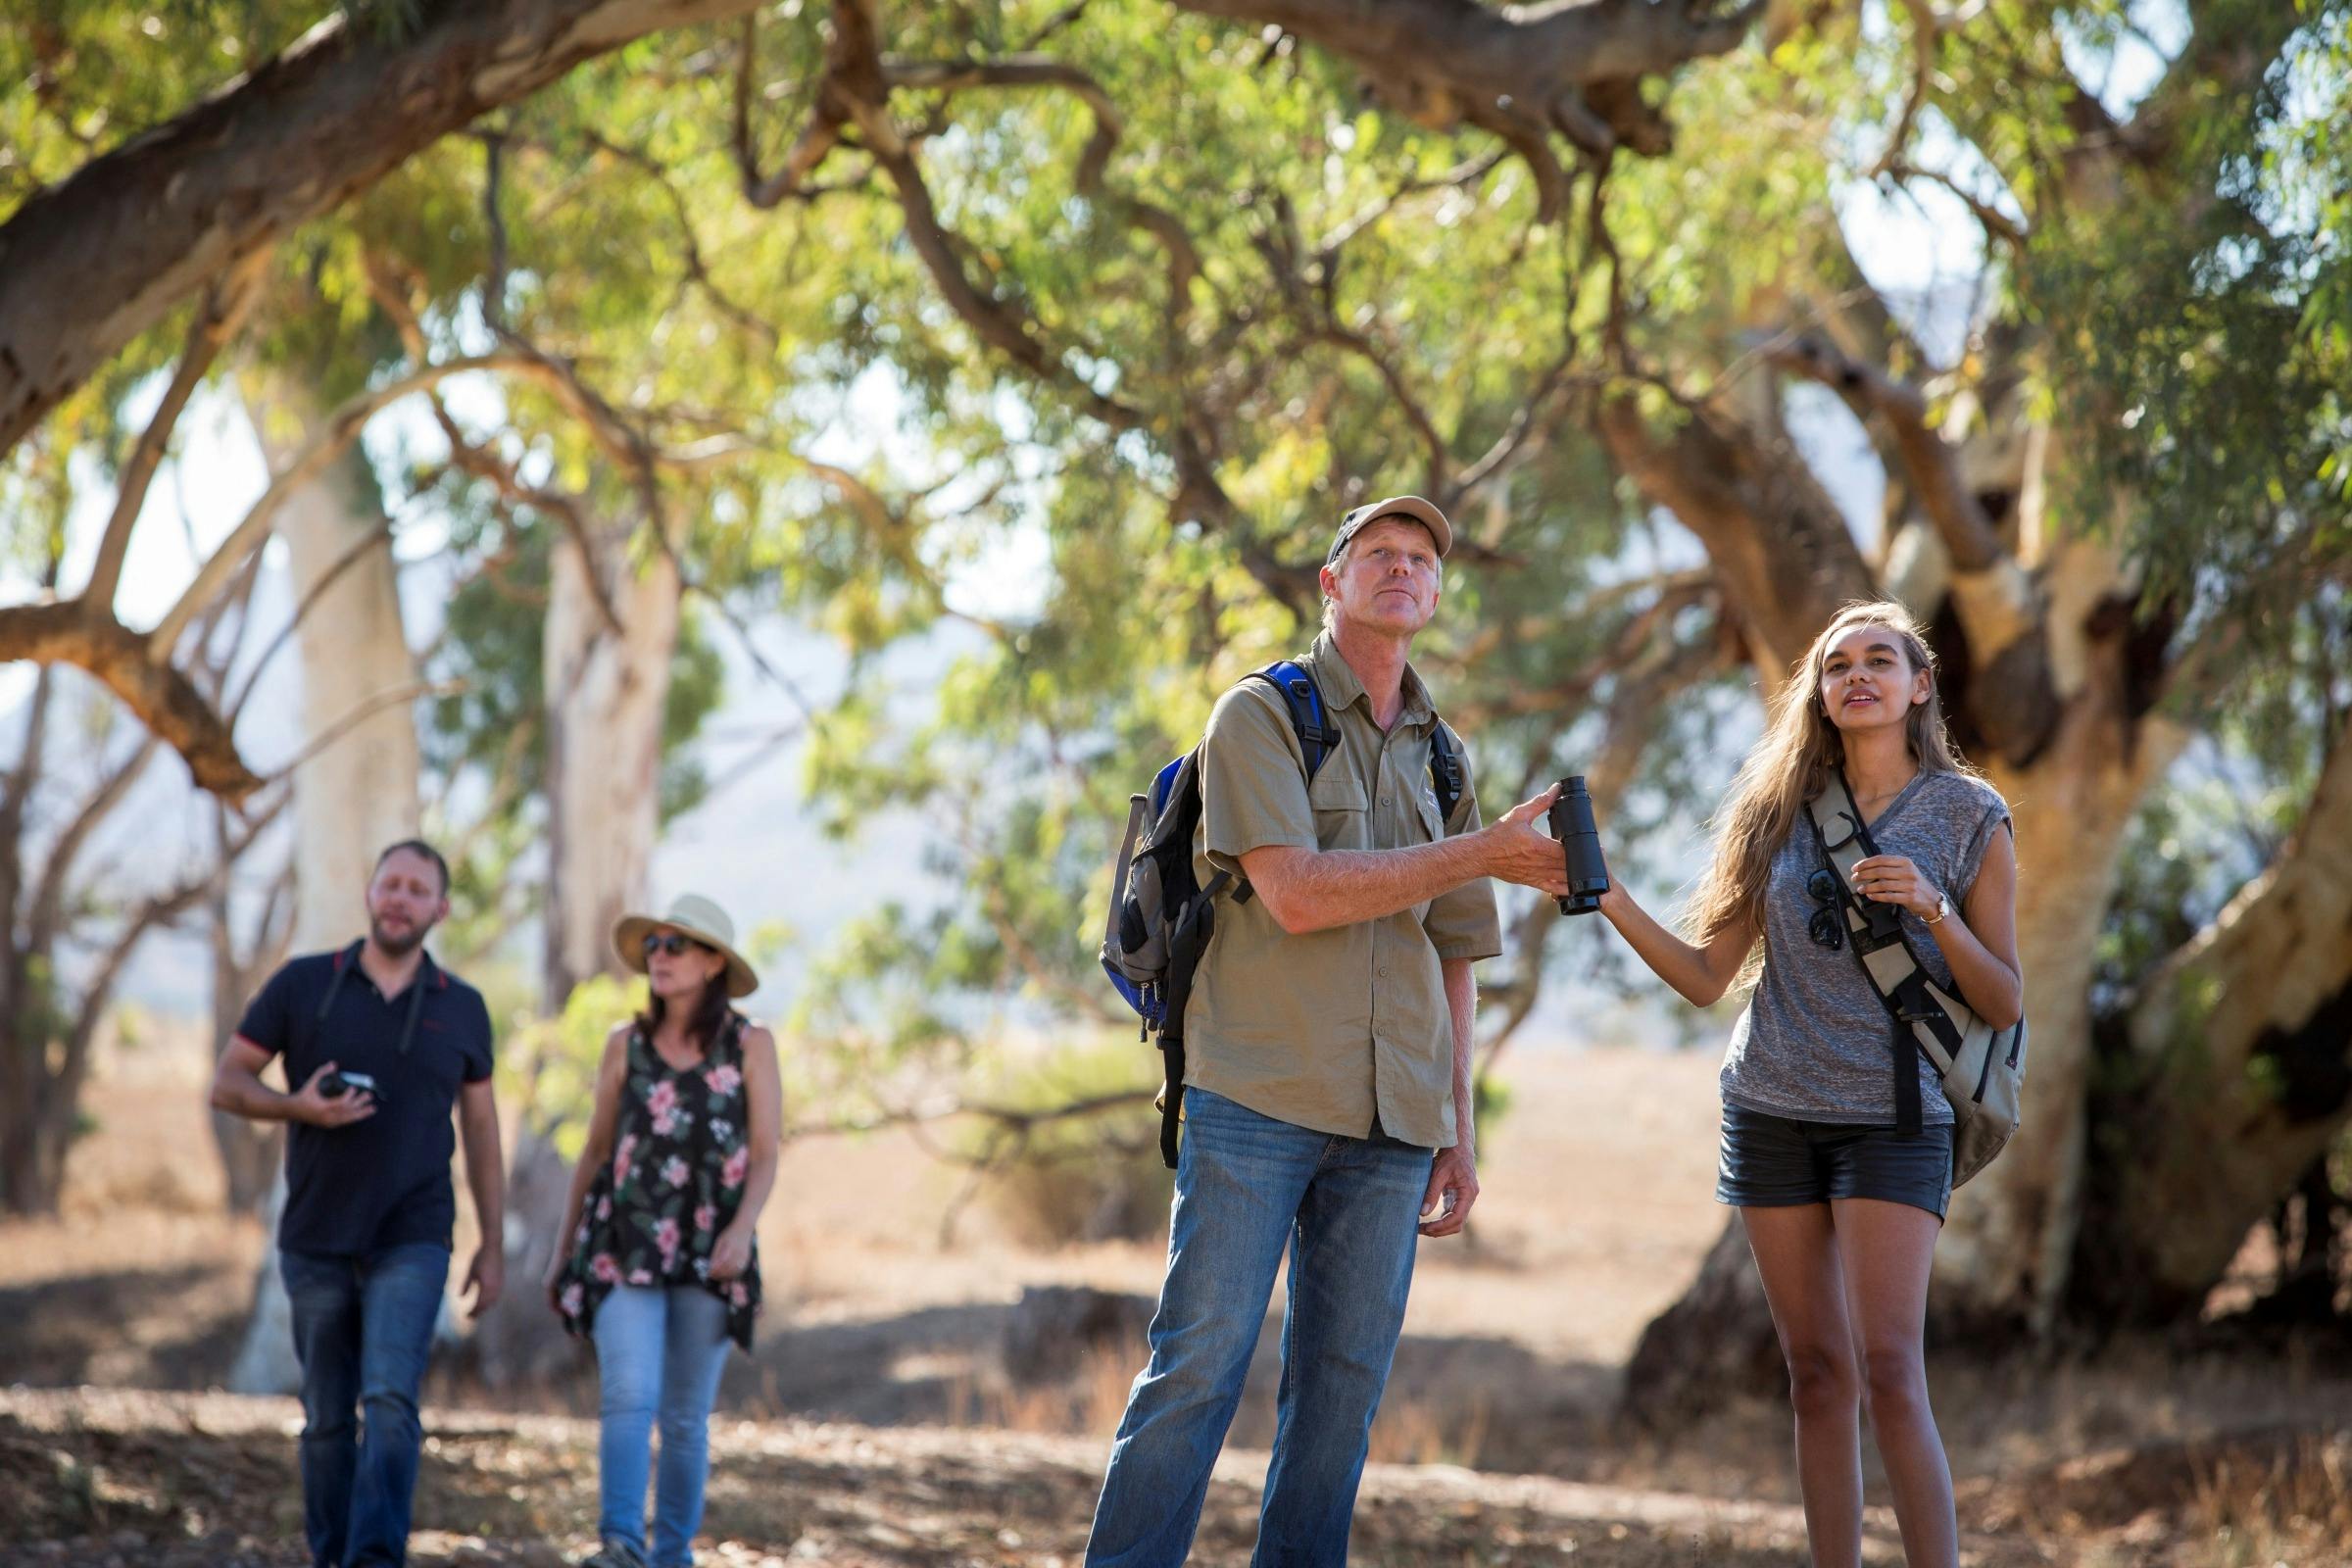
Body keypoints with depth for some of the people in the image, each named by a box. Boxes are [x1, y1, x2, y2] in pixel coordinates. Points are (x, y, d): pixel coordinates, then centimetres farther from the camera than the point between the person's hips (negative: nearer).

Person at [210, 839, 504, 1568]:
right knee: (327, 1418, 7)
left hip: (412, 1241, -1)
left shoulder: (462, 1008, 5)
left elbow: (481, 1127, 12)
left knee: (389, 1399, -18)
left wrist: (494, 1244, 9)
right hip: (315, 1243, 1)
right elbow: (226, 1083, 3)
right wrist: (298, 1107, -17)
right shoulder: (304, 984, 1)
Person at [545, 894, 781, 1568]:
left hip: (708, 1256, 0)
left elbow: (764, 1157, -1)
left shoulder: (750, 1046, 2)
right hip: (623, 1246, 0)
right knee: (629, 1396, -17)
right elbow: (595, 1152, 13)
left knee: (686, 1416, 5)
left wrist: (742, 1228, -19)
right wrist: (563, 1251, 14)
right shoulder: (627, 1044, 7)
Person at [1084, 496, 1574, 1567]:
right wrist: (1484, 855, -12)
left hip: (1389, 1119, 5)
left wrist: (1458, 1130, 14)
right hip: (1258, 1098, -5)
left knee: (1344, 1387, 3)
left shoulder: (1440, 761, 19)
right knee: (1198, 1365, -8)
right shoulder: (1261, 716, 1)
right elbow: (1296, 894, -13)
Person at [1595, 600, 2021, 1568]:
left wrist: (1932, 910, -15)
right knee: (1818, 1374, 4)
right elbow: (1708, 976, 7)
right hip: (1772, 1112, 3)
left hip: (1893, 1115, -3)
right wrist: (1609, 900, -7)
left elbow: (2004, 1006, 0)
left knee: (1888, 1370, -14)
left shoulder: (1968, 817, 1)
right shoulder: (1778, 810, 9)